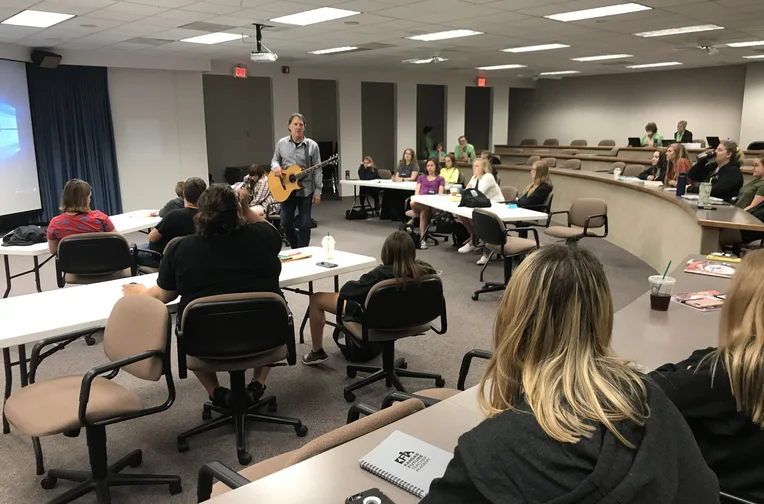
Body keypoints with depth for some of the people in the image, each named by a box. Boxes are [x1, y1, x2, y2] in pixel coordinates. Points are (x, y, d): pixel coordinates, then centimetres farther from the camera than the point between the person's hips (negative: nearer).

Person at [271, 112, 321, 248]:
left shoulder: (312, 145, -3)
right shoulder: (281, 143, 4)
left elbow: (317, 170, -3)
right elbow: (274, 160, 15)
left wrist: (318, 191, -7)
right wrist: (276, 167, -10)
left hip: (306, 190, -2)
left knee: (304, 224, 1)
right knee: (286, 223, 6)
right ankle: (295, 248, 28)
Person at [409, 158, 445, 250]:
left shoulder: (440, 179, 23)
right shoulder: (421, 177, 32)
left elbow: (440, 193, 7)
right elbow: (417, 191, 17)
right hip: (421, 201, 3)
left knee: (424, 211, -41)